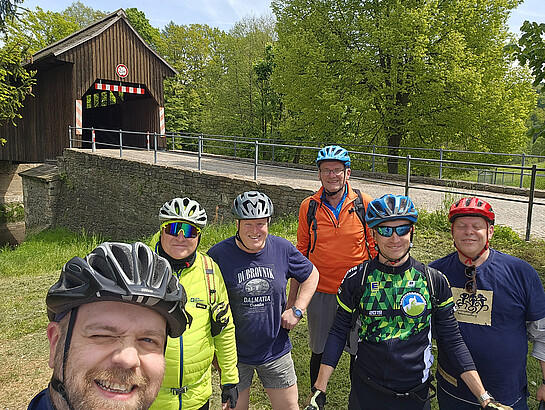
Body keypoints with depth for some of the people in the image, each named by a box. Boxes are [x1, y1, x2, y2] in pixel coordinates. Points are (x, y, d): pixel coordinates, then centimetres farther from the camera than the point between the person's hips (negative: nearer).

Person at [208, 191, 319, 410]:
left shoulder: (283, 248, -7)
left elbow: (311, 275, 9)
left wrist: (297, 310, -1)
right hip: (235, 353, -2)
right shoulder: (219, 254, -14)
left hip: (276, 350, 2)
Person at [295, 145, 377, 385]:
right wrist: (292, 296, 7)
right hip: (320, 292, 1)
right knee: (319, 352, 14)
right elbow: (301, 253, 6)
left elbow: (375, 250, 3)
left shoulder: (365, 204, -5)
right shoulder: (309, 206, -2)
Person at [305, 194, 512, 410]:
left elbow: (452, 341, -1)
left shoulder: (434, 281, -7)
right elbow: (339, 332, -3)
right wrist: (319, 390, -5)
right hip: (366, 392, 0)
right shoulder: (357, 278, -9)